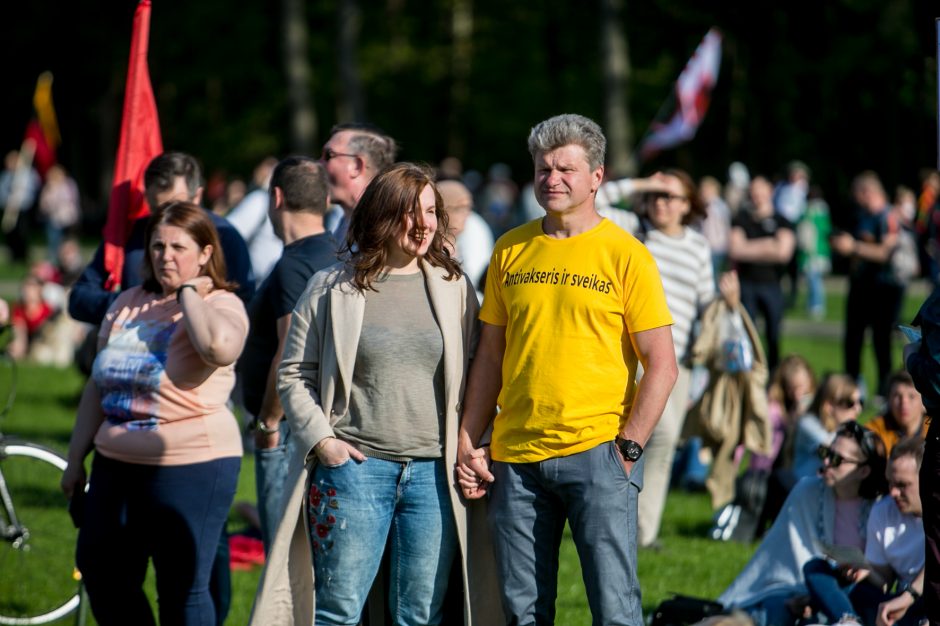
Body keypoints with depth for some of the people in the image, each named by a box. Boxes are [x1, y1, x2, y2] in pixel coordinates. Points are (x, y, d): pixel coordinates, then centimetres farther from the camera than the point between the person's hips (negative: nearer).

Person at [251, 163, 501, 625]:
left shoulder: (454, 288, 9)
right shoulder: (332, 288, 3)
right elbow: (294, 374, 6)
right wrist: (321, 439, -6)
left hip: (434, 472, 2)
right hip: (354, 466, -2)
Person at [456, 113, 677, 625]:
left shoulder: (625, 255, -2)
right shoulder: (511, 250, 10)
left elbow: (661, 364, -4)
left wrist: (628, 447, -11)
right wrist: (469, 443, 9)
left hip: (597, 453, -4)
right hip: (515, 456, 4)